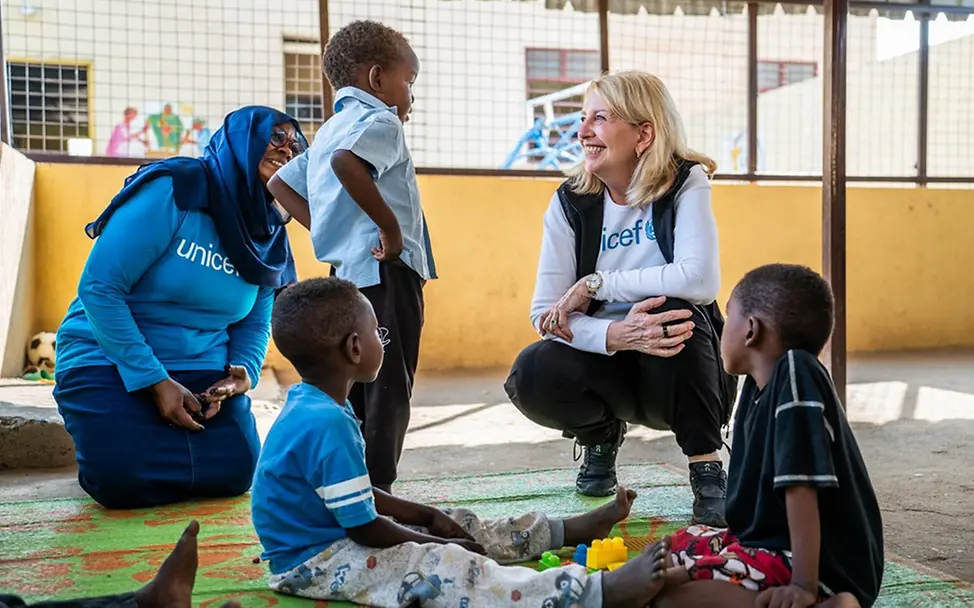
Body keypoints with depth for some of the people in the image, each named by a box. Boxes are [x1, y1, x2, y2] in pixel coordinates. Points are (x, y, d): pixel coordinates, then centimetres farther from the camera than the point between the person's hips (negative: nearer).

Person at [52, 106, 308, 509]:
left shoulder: (269, 233, 1)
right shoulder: (171, 190, -19)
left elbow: (254, 324, 8)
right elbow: (99, 288, -21)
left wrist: (244, 372, -15)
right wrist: (155, 381, -22)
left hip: (202, 370, 5)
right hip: (109, 361, -5)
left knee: (231, 474, -8)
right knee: (124, 483, -21)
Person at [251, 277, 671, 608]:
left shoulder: (314, 404, 6)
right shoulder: (326, 423, -28)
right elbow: (364, 528, -24)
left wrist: (426, 516, 12)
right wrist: (431, 541, -9)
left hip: (332, 535, 11)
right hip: (313, 562, -11)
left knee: (458, 526, 14)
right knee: (445, 569, -25)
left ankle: (568, 530, 26)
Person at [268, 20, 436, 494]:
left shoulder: (329, 131, 20)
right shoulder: (379, 121, -8)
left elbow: (282, 185, 22)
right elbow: (347, 162, -30)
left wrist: (330, 230, 14)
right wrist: (389, 225, -23)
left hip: (346, 273, 9)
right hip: (386, 274, -9)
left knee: (351, 392, 14)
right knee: (387, 392, -4)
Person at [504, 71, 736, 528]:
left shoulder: (685, 183, -10)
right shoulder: (571, 203, -4)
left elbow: (700, 279, -28)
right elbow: (545, 312, -13)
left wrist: (593, 284, -24)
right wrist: (616, 335, -32)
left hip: (683, 366, -2)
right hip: (609, 365, 2)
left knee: (676, 310, -34)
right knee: (531, 375, -27)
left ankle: (707, 471, -17)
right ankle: (601, 433, 9)